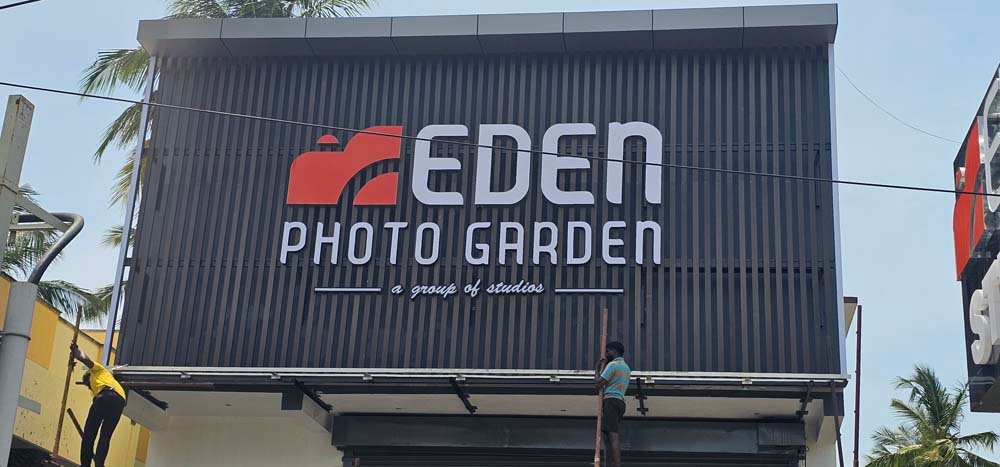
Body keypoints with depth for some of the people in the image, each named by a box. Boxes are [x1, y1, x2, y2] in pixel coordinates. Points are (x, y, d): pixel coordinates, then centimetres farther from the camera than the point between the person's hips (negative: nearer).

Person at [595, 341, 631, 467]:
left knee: (613, 437, -17)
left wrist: (597, 369, 9)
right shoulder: (626, 367, 25)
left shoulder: (612, 364, -5)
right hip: (621, 401, 10)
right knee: (608, 437, 8)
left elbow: (599, 383, -7)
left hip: (611, 400, -10)